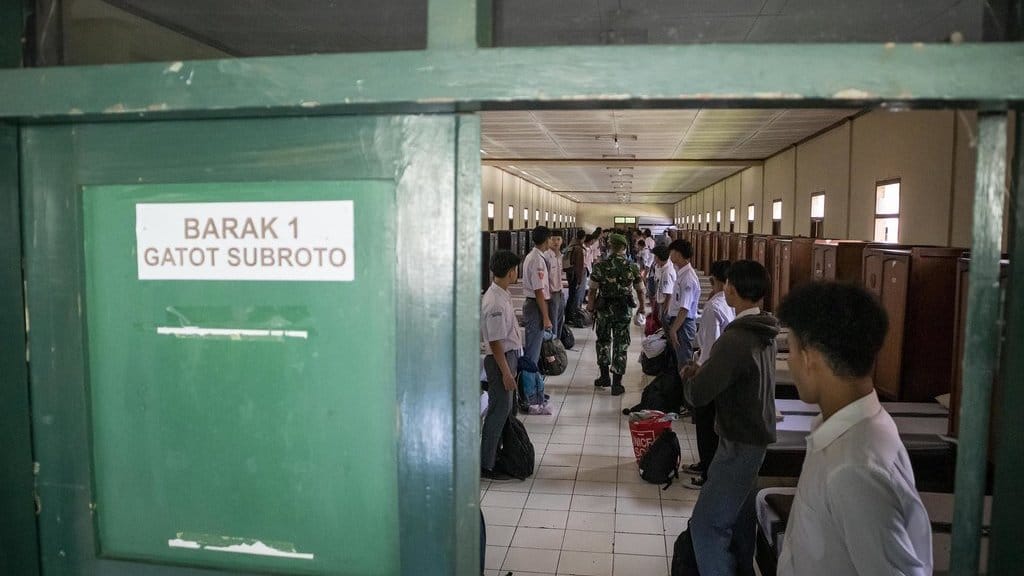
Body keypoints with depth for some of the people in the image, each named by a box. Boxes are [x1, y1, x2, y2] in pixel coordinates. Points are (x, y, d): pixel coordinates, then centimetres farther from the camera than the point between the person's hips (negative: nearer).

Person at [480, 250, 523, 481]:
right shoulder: (495, 302, -24)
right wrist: (506, 372, -21)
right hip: (500, 359, -10)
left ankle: (495, 454, 31)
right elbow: (495, 342, -24)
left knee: (503, 409, 18)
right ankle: (485, 465, 3)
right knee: (499, 410, -4)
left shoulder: (502, 295, 8)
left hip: (508, 355, 10)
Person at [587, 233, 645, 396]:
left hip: (604, 309, 0)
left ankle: (604, 377, 26)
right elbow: (640, 290, 3)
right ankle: (616, 384, 8)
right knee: (620, 345, 6)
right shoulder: (632, 268, -6)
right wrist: (641, 306, 20)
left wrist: (591, 305, 12)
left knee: (603, 341, 20)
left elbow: (593, 290, -6)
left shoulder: (600, 266, -11)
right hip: (624, 310, 0)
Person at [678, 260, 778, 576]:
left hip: (740, 443, -10)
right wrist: (703, 372, 3)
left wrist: (689, 376, -3)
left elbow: (698, 395, -24)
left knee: (707, 523, -5)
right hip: (756, 434, 10)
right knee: (740, 515, 23)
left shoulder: (735, 339, -26)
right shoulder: (763, 332, 4)